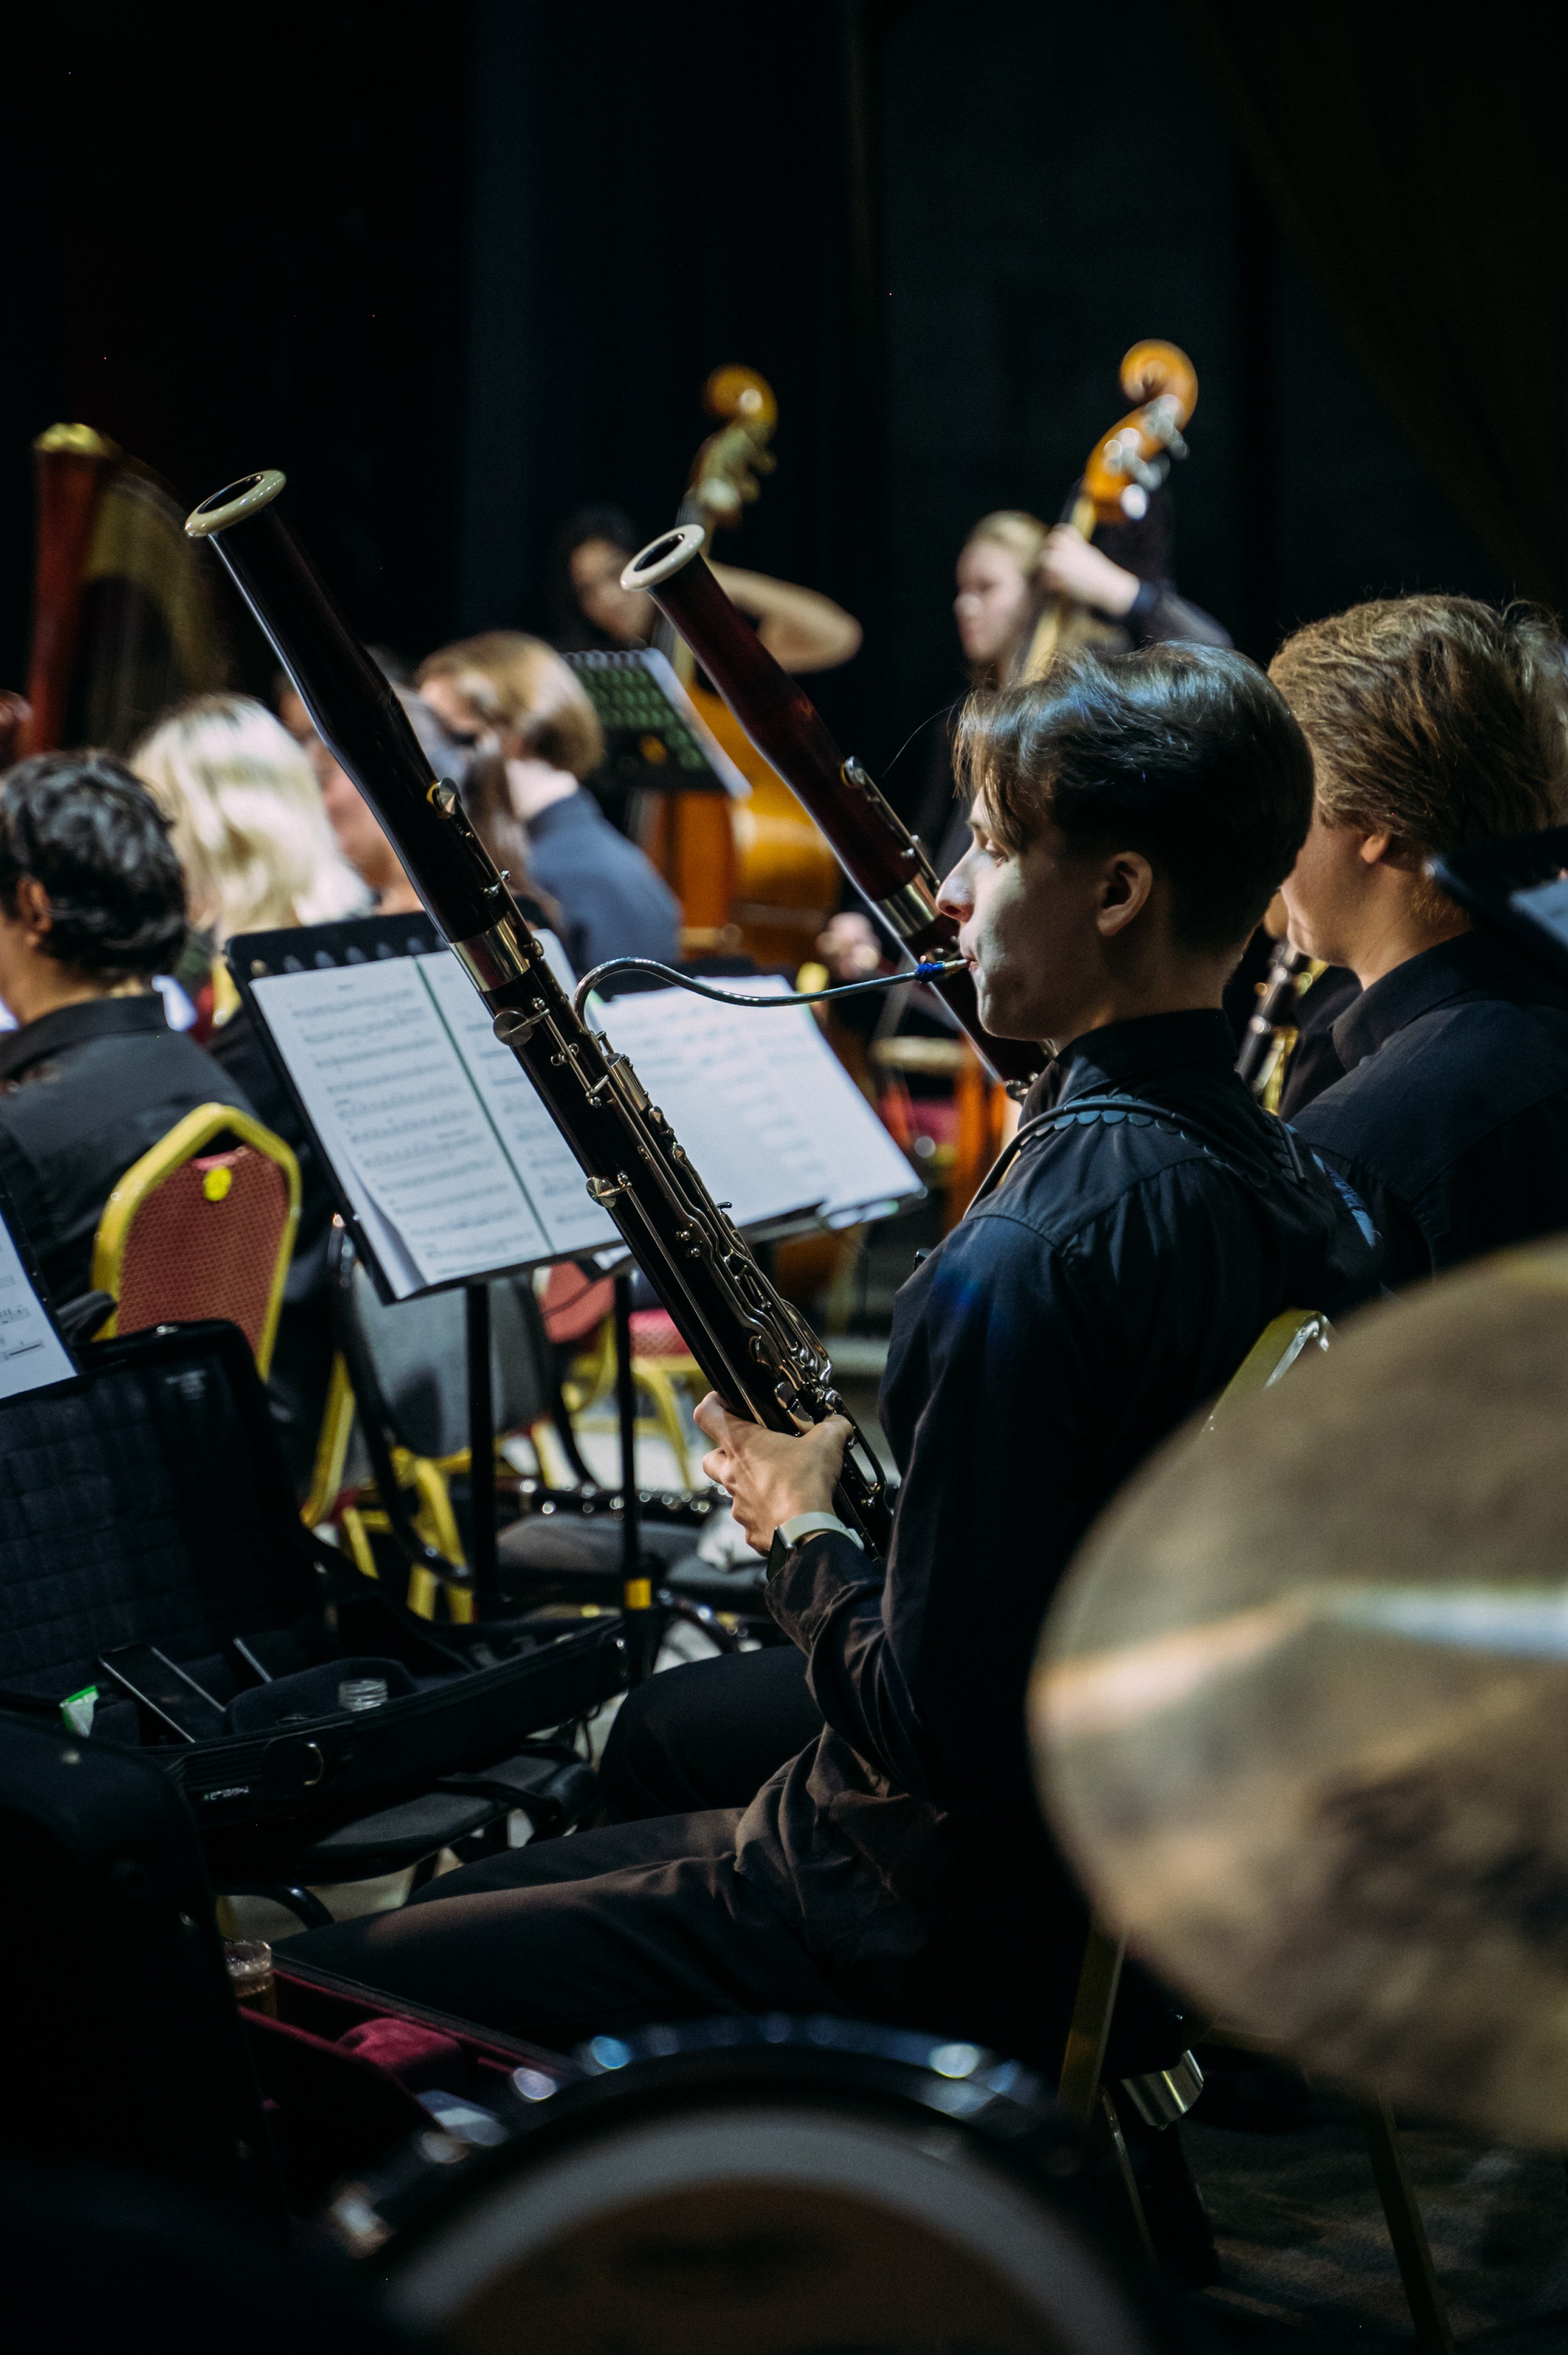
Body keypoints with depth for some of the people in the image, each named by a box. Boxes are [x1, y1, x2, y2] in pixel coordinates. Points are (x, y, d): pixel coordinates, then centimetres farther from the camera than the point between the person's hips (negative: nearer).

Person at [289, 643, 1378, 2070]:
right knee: (467, 1897, 24)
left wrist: (800, 1534, -8)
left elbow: (942, 1723, -26)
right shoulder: (1289, 1192, 1)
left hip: (952, 1947, -10)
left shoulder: (1034, 1260, -28)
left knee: (333, 1989, -1)